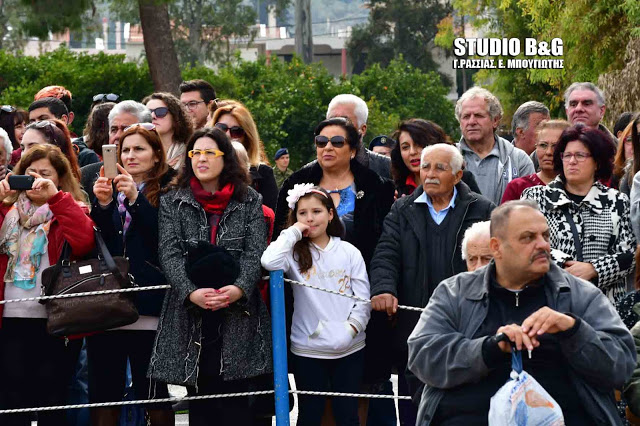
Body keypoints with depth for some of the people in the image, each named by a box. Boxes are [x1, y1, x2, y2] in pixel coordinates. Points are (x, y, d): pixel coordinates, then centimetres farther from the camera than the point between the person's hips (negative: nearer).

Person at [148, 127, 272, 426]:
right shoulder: (172, 203, 10)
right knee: (199, 401, 4)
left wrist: (239, 289, -20)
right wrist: (191, 292, -20)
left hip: (238, 314, -1)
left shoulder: (250, 202, 10)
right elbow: (170, 253, -2)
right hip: (190, 315, 1)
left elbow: (255, 252, 0)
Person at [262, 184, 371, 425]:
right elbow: (269, 262, -22)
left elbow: (363, 298, 2)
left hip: (349, 350, 1)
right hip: (308, 349, -1)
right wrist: (294, 232, -12)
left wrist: (352, 328, -13)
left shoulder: (349, 252, 2)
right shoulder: (295, 253, -1)